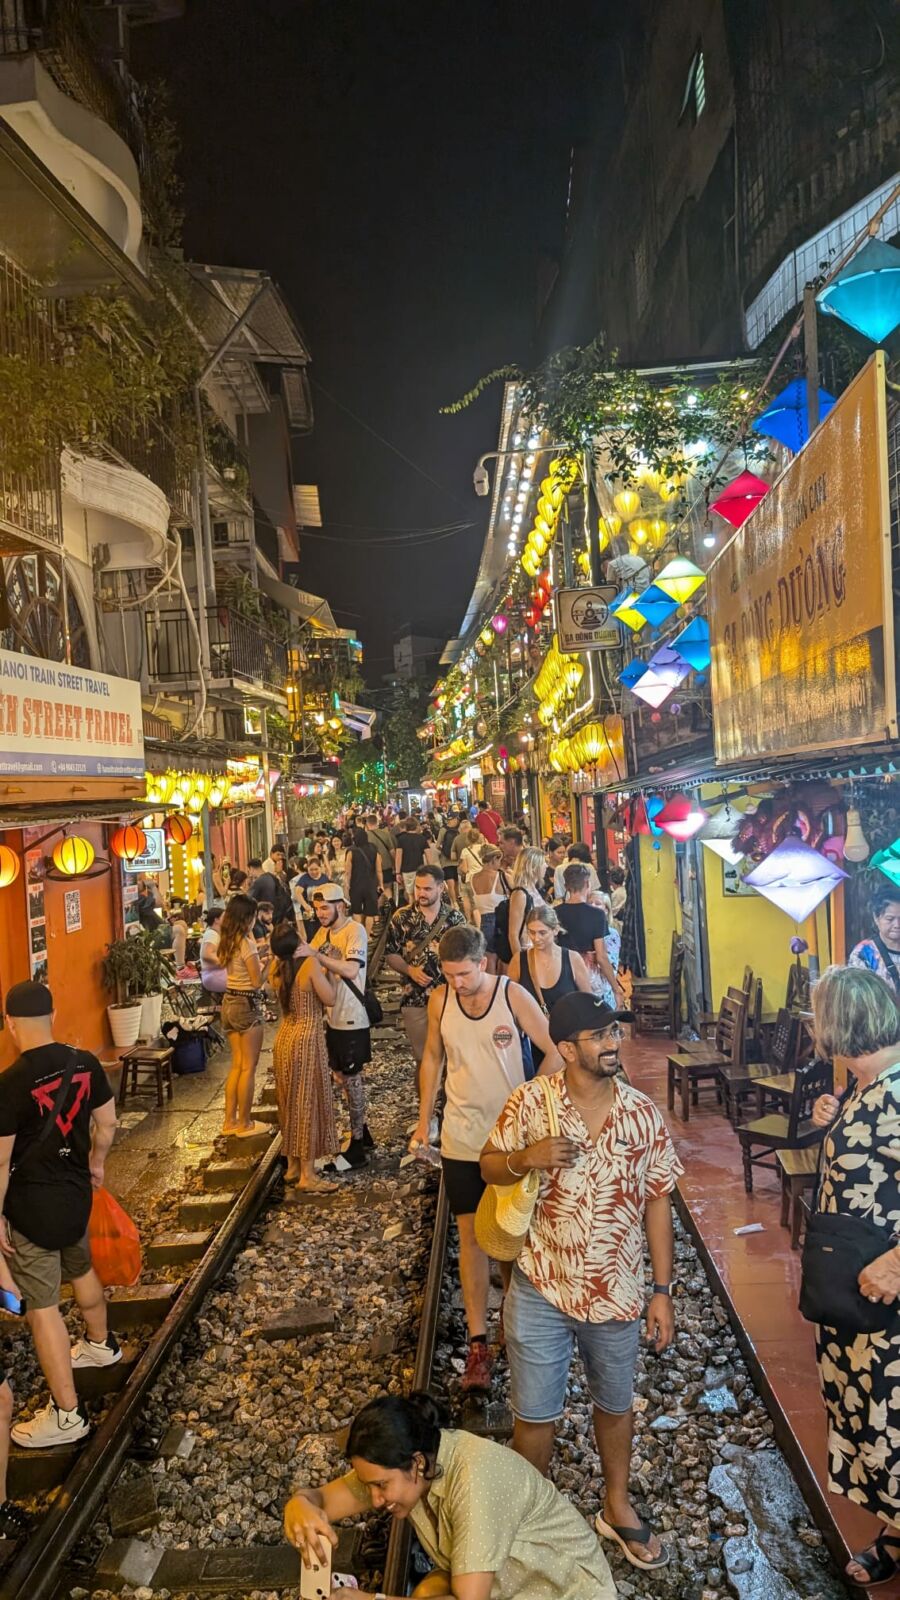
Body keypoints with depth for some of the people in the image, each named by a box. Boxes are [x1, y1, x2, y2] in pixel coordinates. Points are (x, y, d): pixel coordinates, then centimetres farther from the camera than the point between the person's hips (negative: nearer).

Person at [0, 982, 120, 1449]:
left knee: (41, 1306, 3)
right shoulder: (85, 1063, -6)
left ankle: (67, 1415, 9)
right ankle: (101, 1344, 52)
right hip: (76, 1191, 7)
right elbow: (107, 1124, 5)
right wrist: (96, 1163, 24)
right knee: (82, 1271, 30)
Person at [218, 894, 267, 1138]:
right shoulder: (246, 943, -18)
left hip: (229, 1003, 8)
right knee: (248, 1067, 3)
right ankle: (244, 1124, 10)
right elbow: (257, 982, -15)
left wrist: (258, 960, 12)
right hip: (247, 1006, -8)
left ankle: (230, 1120, 20)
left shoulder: (227, 942, 6)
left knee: (237, 1064, 16)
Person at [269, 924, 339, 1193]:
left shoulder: (276, 968, 2)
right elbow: (329, 999, -11)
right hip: (307, 1039, -7)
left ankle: (293, 1166, 27)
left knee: (291, 1103, 17)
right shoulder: (310, 964, -18)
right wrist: (327, 968, -2)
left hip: (285, 1038, 7)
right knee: (309, 1103, 0)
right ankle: (307, 1175, 4)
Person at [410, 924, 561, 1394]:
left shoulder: (513, 996, -14)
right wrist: (424, 1121, 8)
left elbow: (554, 1052, -10)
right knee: (471, 1235, 4)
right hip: (461, 1139, 2)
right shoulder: (440, 1001, -6)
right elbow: (433, 1059, 7)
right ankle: (478, 1343, 11)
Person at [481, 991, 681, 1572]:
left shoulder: (642, 1113, -10)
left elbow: (657, 1202, -3)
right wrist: (525, 1158, -24)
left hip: (616, 1294, 1)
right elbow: (490, 1168, -1)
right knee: (534, 1414, 13)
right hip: (540, 1290, -1)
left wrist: (663, 1291, -2)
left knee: (615, 1404, 22)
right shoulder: (529, 1102, -13)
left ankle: (617, 1506, 46)